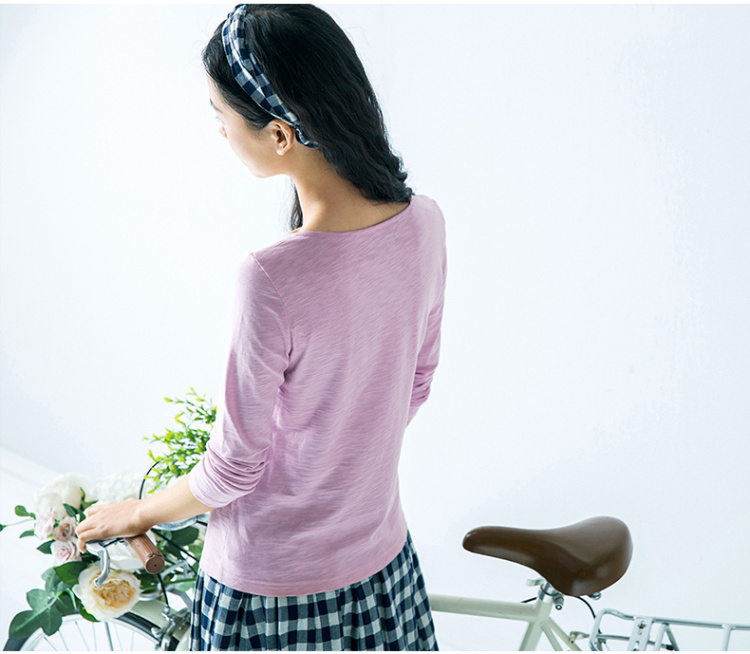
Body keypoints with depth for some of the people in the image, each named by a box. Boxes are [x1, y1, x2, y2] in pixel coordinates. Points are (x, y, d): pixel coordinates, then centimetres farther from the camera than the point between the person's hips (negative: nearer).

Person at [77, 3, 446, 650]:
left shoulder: (273, 282, -32)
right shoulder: (424, 221, -12)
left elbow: (233, 469, -19)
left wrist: (139, 512, 1)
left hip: (273, 584, -5)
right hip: (381, 553, 6)